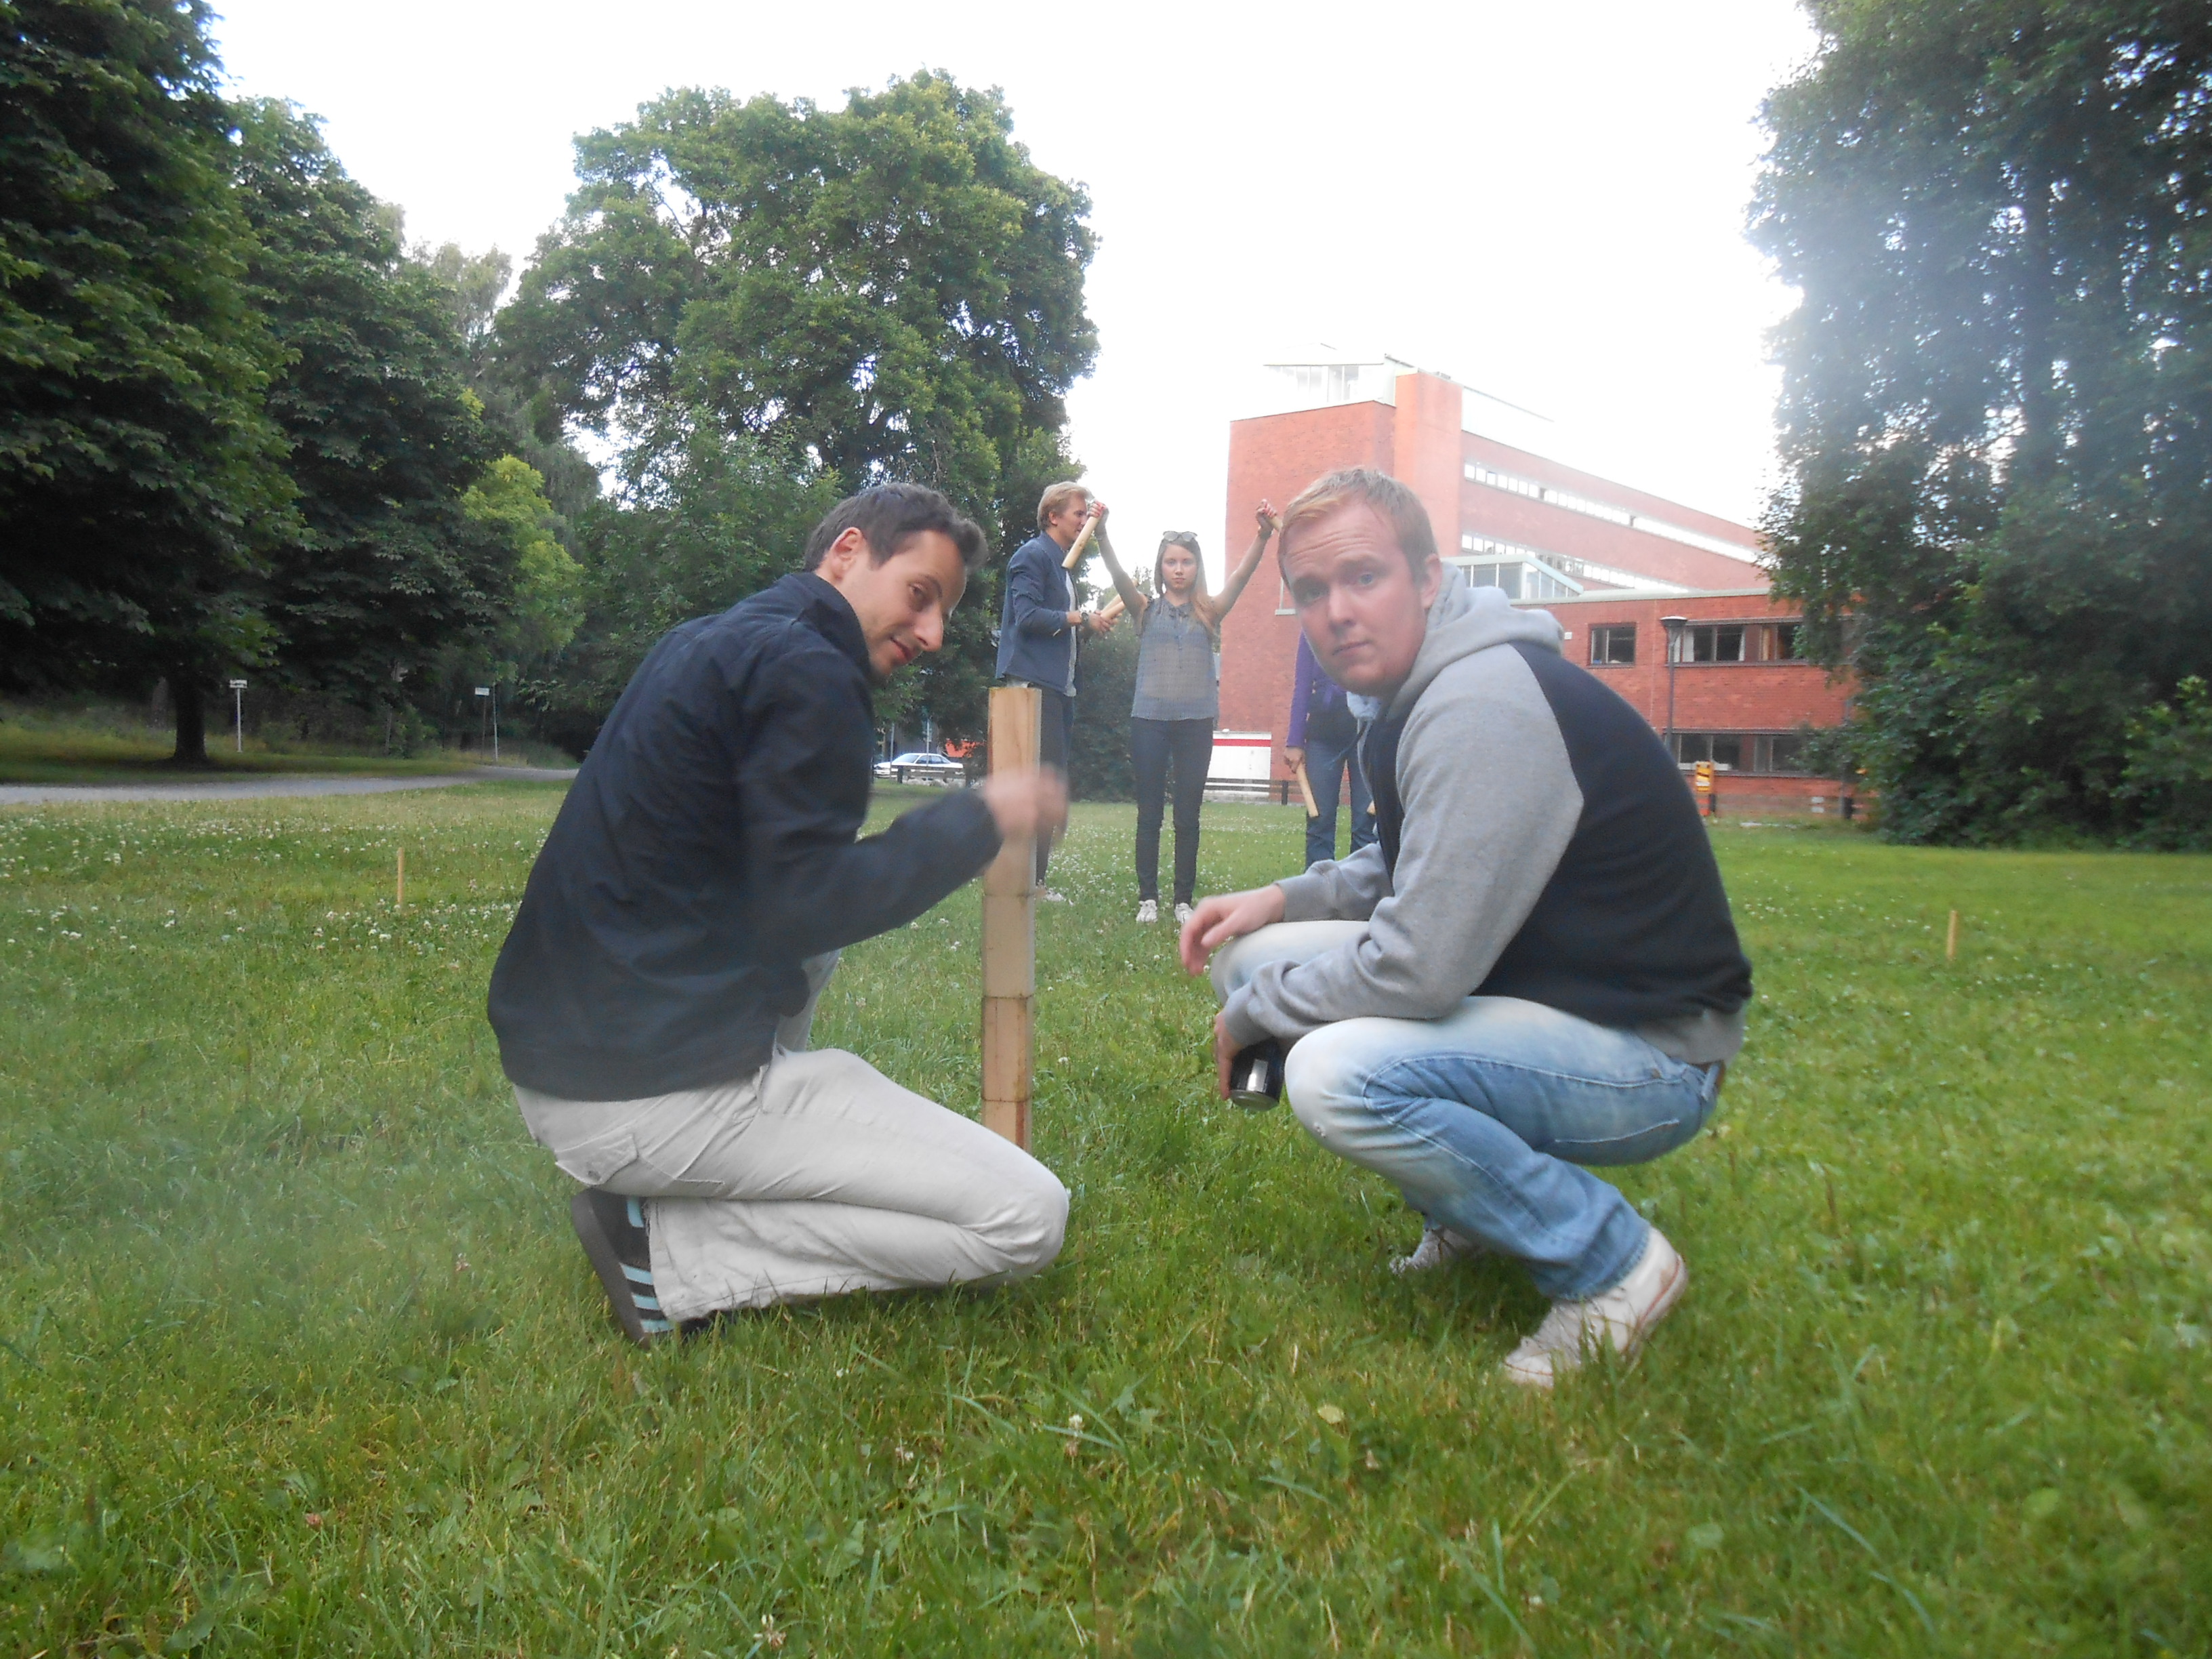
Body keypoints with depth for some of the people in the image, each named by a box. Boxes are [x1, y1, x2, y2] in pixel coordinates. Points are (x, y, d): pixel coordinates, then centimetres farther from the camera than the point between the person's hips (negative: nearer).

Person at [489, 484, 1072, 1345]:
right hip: (650, 1092, -10)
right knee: (1027, 1218, -9)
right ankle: (665, 1249, -6)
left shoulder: (712, 642, 16)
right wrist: (979, 819, -9)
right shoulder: (806, 668, -13)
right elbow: (804, 908, -18)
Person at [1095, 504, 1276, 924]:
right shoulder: (1146, 609, 6)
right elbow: (1118, 575, -9)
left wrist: (1264, 534, -23)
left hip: (1196, 723, 0)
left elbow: (1242, 574, -7)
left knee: (1188, 816, 4)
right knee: (1149, 814, 4)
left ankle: (1184, 900, 10)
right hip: (1149, 720, 0)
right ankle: (1148, 897, 10)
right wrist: (1101, 534, -27)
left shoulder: (1210, 611, 7)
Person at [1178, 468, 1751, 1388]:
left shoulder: (1484, 707, -26)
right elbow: (1407, 869, 21)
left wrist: (1253, 1011, -11)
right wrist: (1287, 899, 3)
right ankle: (1470, 1210, 14)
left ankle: (1612, 1259, -8)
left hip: (1649, 1053, -10)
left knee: (1335, 1074, -32)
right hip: (1537, 991, 10)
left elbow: (1418, 968, -28)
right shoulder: (1429, 686, 6)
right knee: (1255, 954, 3)